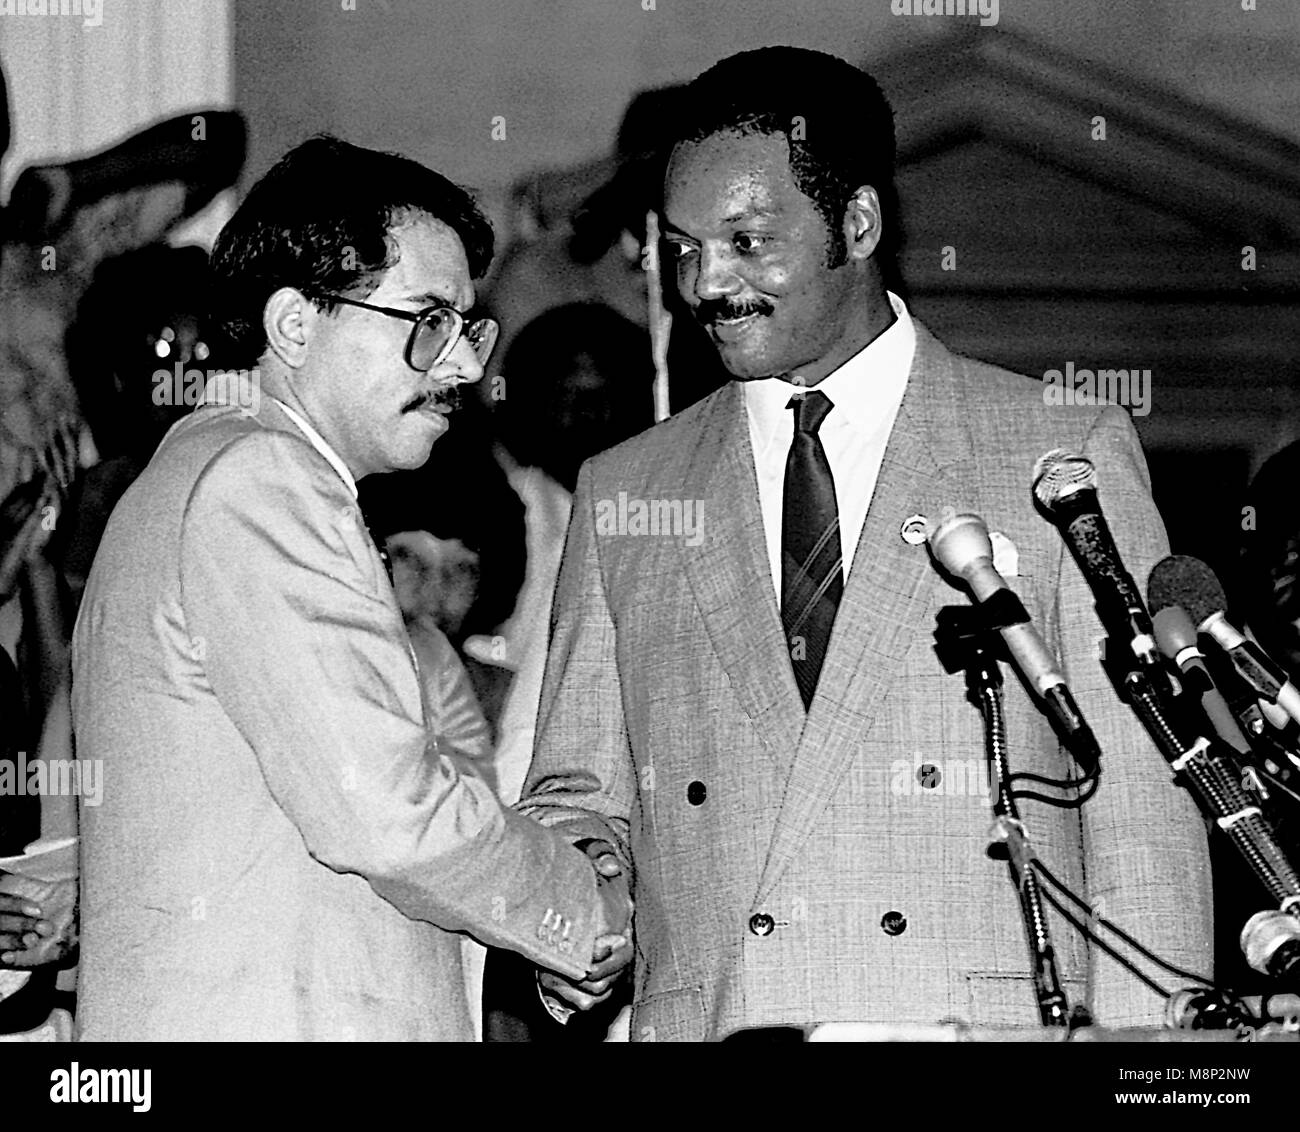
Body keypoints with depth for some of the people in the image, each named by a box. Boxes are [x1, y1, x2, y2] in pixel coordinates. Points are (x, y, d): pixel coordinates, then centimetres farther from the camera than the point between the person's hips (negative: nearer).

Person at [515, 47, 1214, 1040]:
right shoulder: (622, 496, 12)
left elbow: (1141, 816, 0)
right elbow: (583, 787, 15)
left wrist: (1146, 1040, -9)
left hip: (988, 1018, -4)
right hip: (702, 1026, 4)